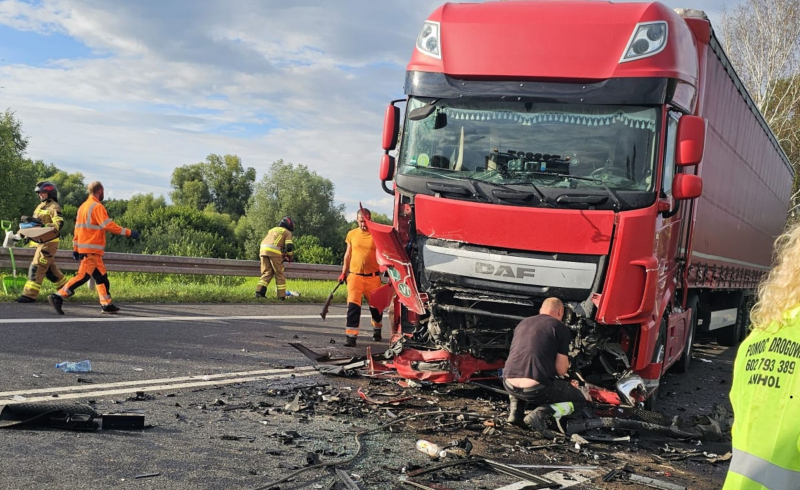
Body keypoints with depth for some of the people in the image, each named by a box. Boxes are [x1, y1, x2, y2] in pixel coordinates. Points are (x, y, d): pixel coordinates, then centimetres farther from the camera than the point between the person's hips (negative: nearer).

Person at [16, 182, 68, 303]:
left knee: (37, 267, -13)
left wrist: (45, 226, -35)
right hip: (40, 241, 10)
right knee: (50, 268, 16)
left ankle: (30, 294, -13)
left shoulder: (54, 207, -8)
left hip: (49, 242, -10)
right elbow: (34, 222, 23)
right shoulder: (40, 206, 20)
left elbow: (59, 223, -21)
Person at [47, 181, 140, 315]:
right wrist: (128, 232, -15)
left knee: (102, 276, 11)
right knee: (83, 276, -13)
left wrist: (75, 248, 20)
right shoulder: (97, 206, -10)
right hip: (92, 250, -10)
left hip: (83, 247, 10)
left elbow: (77, 228, 18)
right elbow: (108, 225, -19)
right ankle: (58, 296, -17)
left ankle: (107, 305, 11)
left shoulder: (83, 206, 18)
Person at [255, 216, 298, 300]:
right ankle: (281, 296, 4)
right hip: (274, 251, -5)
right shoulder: (287, 232, 16)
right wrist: (290, 257, 17)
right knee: (279, 274, 4)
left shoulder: (272, 230, 34)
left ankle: (259, 291, -2)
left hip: (263, 249, 5)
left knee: (266, 272, 11)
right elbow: (289, 246, 3)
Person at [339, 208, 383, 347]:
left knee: (375, 305, 15)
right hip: (355, 275, 1)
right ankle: (350, 336, -12)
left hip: (373, 277, -1)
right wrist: (343, 273, 14)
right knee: (353, 305, -12)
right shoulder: (352, 234, 5)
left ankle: (377, 329, 40)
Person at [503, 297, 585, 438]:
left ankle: (515, 410, 15)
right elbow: (561, 370, -2)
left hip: (510, 386, 6)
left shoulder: (522, 324, 19)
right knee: (579, 400, 18)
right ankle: (542, 413, -8)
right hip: (536, 390, -6)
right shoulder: (560, 328, 3)